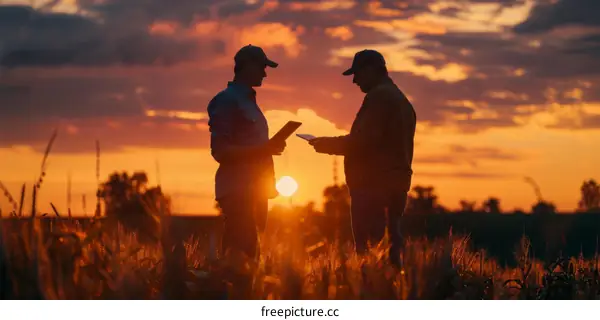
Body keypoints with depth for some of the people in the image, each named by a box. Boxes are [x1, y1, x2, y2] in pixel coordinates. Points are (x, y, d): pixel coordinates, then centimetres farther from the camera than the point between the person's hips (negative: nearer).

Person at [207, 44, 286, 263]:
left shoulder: (248, 100, 20)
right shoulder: (227, 100, -7)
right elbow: (220, 151, -15)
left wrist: (268, 148, 9)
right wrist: (262, 149, -21)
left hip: (254, 189, 9)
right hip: (237, 190, -9)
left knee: (249, 251, 6)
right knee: (241, 255, -14)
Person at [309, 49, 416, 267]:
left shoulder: (379, 96, -9)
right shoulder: (401, 100, 22)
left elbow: (363, 141, -18)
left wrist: (328, 144, -5)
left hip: (374, 185, -10)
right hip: (394, 184, 10)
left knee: (370, 251, -12)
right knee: (388, 247, 8)